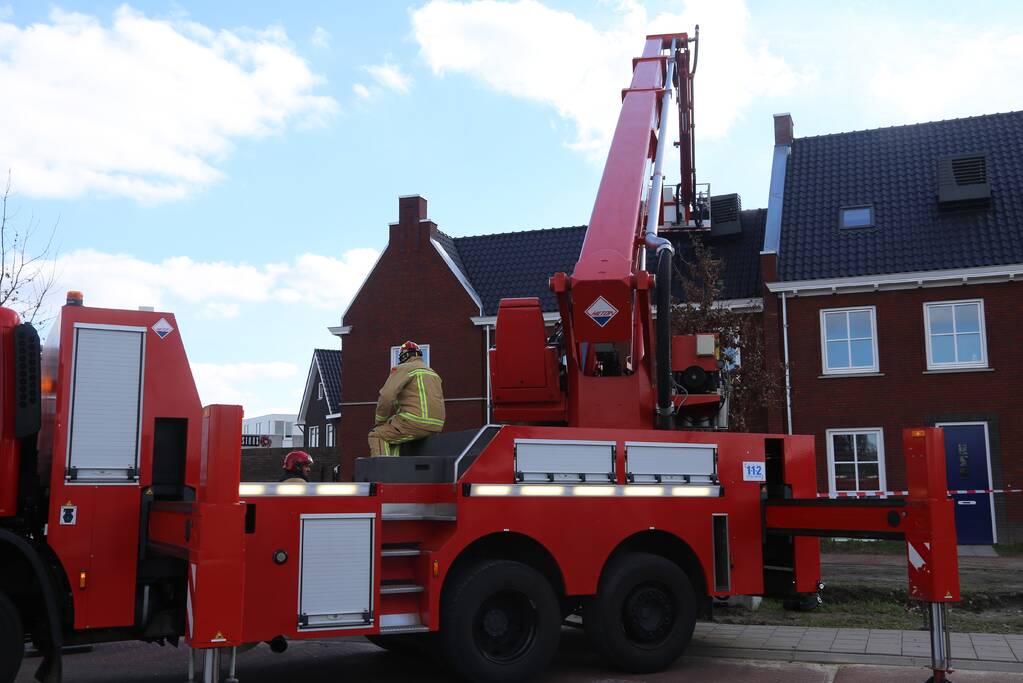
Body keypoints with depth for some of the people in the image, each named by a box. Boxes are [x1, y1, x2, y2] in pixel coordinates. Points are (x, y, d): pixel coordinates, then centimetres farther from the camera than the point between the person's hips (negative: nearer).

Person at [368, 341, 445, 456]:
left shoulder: (403, 369, 2)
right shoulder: (434, 374, 26)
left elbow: (387, 396, -9)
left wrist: (380, 422, 5)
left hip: (416, 422, -8)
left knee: (376, 435, 0)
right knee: (394, 436, 27)